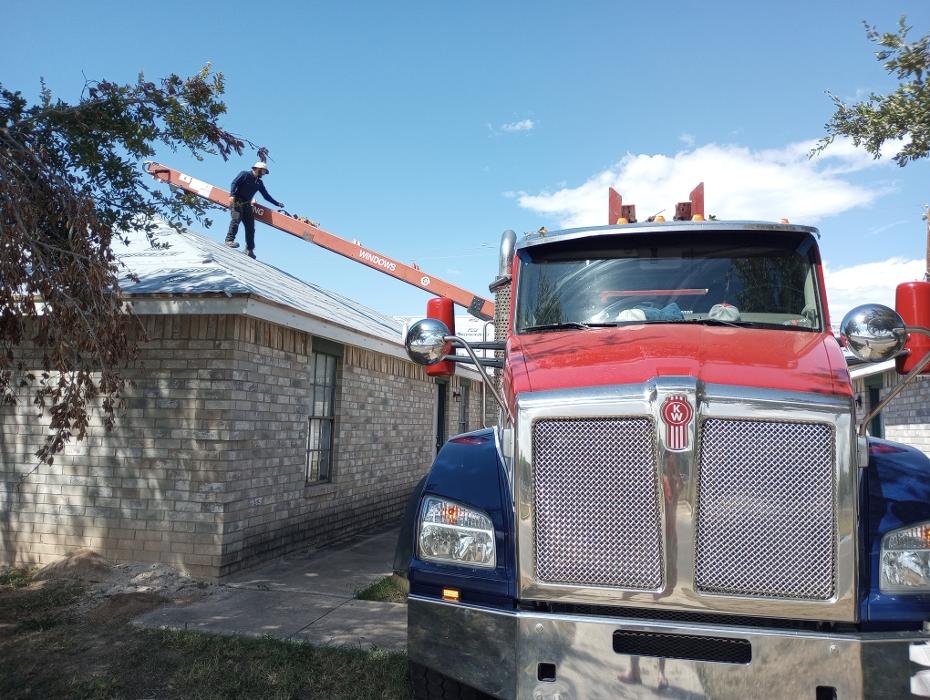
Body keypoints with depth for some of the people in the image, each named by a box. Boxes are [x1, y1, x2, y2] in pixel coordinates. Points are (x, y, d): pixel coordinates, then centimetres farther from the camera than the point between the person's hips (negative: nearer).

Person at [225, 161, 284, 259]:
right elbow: (234, 183, -8)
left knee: (250, 227, 0)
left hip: (247, 205, 6)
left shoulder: (259, 182, 19)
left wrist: (277, 204, 18)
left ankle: (249, 249, 4)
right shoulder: (245, 174, 1)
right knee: (236, 219, -26)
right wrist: (232, 195, -23)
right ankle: (229, 240, -27)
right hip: (236, 202, -6)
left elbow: (266, 196, 22)